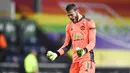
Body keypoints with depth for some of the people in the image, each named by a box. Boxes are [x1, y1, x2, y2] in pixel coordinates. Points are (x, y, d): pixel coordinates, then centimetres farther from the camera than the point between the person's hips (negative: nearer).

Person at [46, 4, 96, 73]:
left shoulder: (89, 22, -3)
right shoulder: (69, 26, 15)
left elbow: (92, 42, -8)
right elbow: (67, 45, 18)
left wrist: (84, 50, -27)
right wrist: (56, 53, 2)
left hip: (87, 58, -5)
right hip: (75, 59, 6)